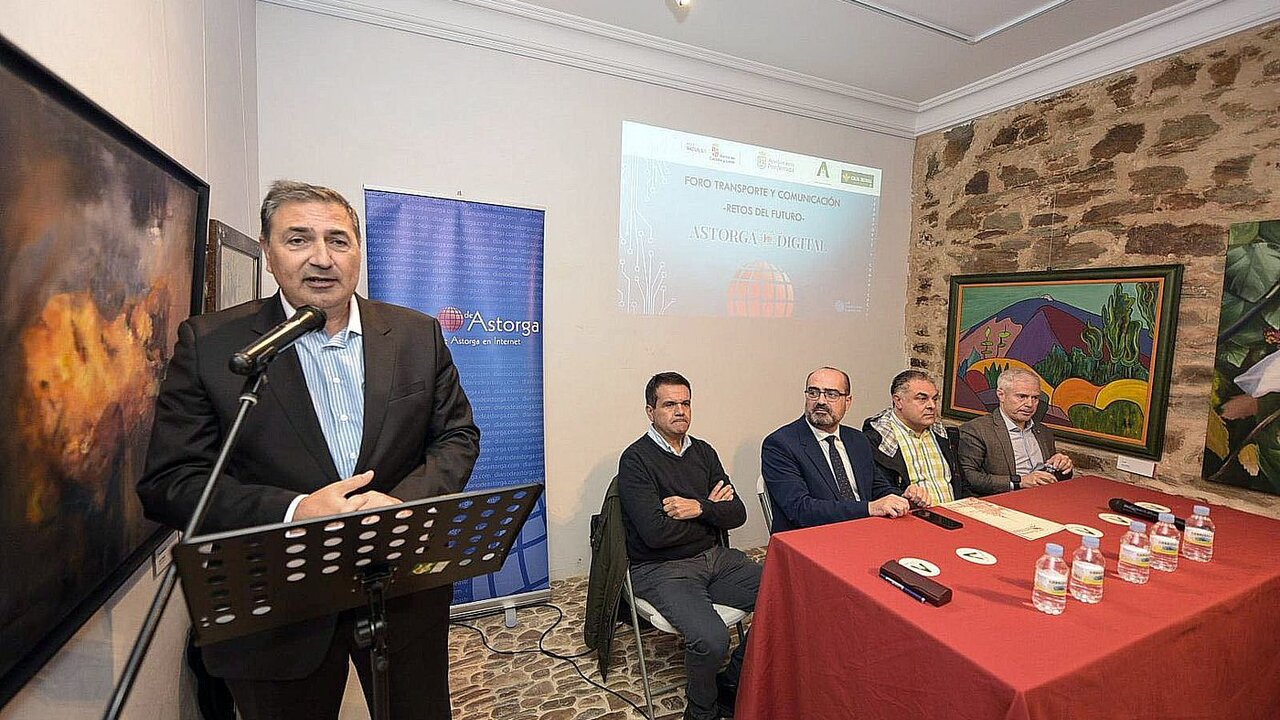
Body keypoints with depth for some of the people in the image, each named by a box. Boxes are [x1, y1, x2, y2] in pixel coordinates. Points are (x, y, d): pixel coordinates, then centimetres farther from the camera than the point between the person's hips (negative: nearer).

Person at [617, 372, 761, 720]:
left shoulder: (703, 452, 9)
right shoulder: (636, 459, -11)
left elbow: (737, 514, 5)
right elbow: (656, 533, -19)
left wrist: (699, 508, -16)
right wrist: (712, 511, -6)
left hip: (715, 557, 6)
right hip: (661, 569, -6)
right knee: (711, 639, -27)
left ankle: (730, 683, 10)